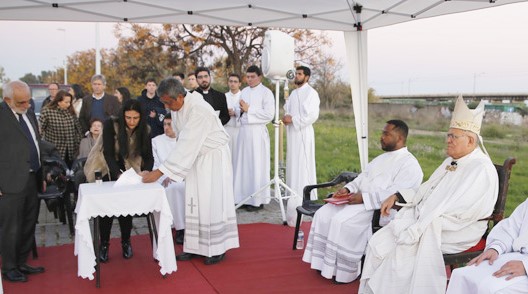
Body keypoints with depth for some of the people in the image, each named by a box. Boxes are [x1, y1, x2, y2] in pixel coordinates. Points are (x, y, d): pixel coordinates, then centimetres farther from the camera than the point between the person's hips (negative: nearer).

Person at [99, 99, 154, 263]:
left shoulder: (144, 130, -11)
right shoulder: (111, 126, -21)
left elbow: (148, 155, -13)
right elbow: (108, 153, -26)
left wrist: (147, 171, -34)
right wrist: (118, 174, -41)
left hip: (131, 175, 2)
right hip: (110, 173, -2)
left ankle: (126, 242, 23)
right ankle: (104, 244, 20)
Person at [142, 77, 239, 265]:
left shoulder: (199, 110, -29)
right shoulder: (176, 109, -3)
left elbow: (186, 145, -32)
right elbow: (182, 142, 4)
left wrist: (160, 172, -32)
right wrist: (173, 170, 0)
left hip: (214, 158, -8)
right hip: (196, 158, 8)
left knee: (212, 202, -2)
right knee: (194, 202, 7)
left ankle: (217, 248, 10)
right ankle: (196, 246, 15)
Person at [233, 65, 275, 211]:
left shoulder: (266, 92, -4)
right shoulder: (244, 91, 14)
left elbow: (269, 114, -12)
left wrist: (249, 109, -12)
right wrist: (241, 110, 0)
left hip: (257, 132, -6)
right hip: (244, 130, 6)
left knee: (257, 165, -3)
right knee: (243, 164, 7)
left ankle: (257, 200, 5)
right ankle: (245, 197, 15)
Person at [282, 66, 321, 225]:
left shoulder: (311, 93, -8)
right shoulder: (293, 93, 17)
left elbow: (312, 115, -18)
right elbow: (287, 110, 23)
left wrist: (292, 119, -17)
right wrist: (286, 117, -1)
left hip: (303, 133, -8)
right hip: (292, 133, 8)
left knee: (303, 166, -8)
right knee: (293, 166, 10)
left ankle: (307, 199, -5)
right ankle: (295, 196, 18)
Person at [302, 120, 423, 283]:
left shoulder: (410, 164, -8)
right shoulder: (382, 158, 22)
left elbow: (395, 194, -20)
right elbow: (362, 177, 22)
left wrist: (363, 198, -24)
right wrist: (348, 189, 1)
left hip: (379, 209, -9)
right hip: (357, 199, 9)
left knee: (341, 221, -28)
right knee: (323, 214, -7)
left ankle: (345, 271, -13)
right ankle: (327, 263, 0)